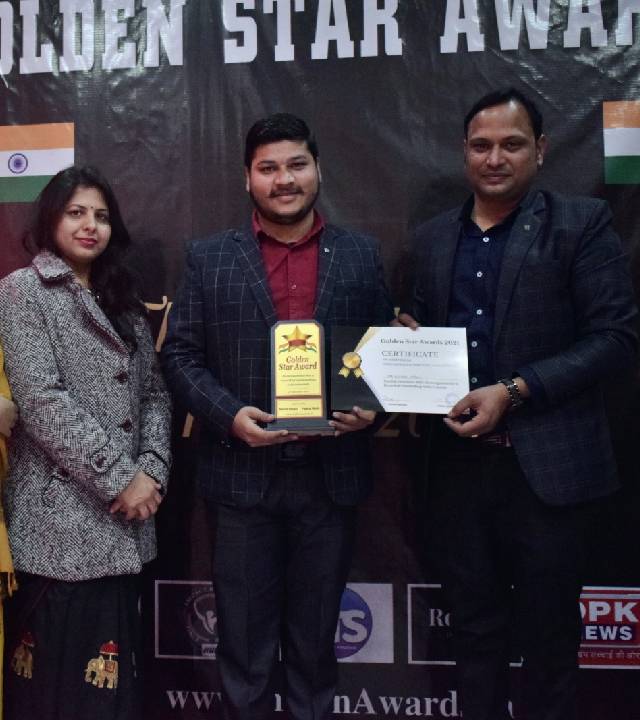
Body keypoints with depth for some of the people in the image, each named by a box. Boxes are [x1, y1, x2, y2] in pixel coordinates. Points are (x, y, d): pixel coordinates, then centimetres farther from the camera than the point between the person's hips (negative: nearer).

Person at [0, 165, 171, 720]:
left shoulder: (122, 299, 16)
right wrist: (120, 476, -15)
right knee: (62, 662, 1)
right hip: (61, 510, -5)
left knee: (111, 669, 11)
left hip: (123, 510, 6)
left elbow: (154, 392, 12)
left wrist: (150, 470, -5)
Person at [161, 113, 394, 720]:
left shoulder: (360, 255, 5)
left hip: (331, 474, 1)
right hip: (242, 475, -1)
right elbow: (179, 354, 0)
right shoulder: (208, 258, 2)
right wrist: (230, 414, -14)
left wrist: (371, 408, -10)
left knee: (315, 635, 16)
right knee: (245, 639, 12)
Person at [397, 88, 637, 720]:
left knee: (548, 634, 10)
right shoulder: (433, 238, 11)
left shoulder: (581, 224, -3)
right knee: (474, 628, 17)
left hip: (547, 465, -4)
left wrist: (514, 391, -17)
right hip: (459, 461, 4)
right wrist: (407, 340, -5)